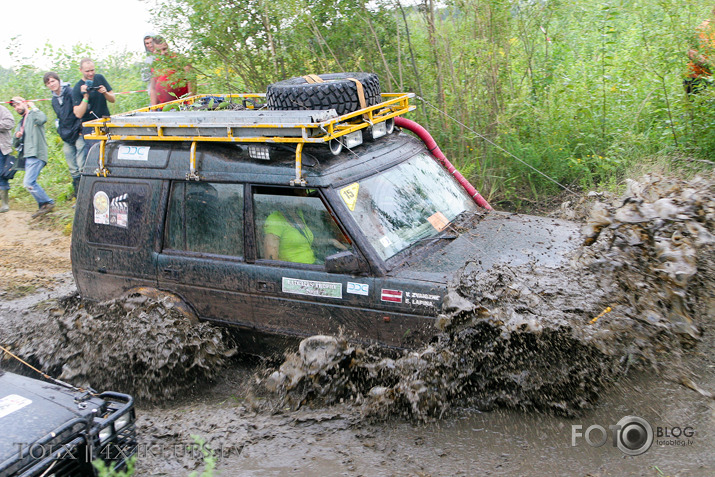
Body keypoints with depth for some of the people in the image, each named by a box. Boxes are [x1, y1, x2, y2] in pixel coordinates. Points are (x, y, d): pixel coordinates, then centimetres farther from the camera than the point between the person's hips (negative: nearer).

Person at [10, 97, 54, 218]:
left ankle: (48, 203, -8)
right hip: (28, 156, 10)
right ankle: (43, 205, 20)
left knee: (28, 183, -18)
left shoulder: (33, 115, 0)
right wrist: (17, 137, 5)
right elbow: (16, 144, 27)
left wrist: (33, 107, -11)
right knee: (30, 183, 12)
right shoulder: (20, 124, 26)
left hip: (36, 155, -10)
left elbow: (42, 119, -27)